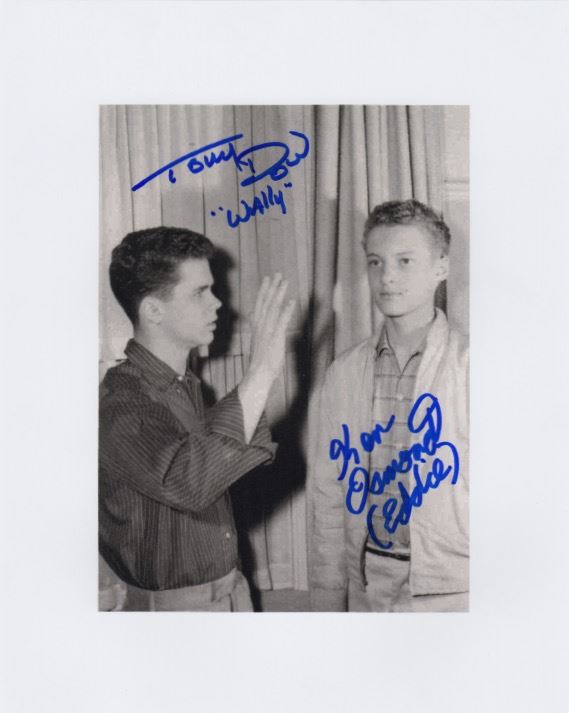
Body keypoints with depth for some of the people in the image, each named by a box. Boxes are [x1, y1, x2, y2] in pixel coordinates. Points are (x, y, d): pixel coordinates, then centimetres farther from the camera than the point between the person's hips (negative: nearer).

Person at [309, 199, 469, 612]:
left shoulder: (466, 367, -11)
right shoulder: (344, 375, -1)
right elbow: (329, 495, 2)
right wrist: (328, 600, 4)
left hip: (451, 591, -3)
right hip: (368, 588, 3)